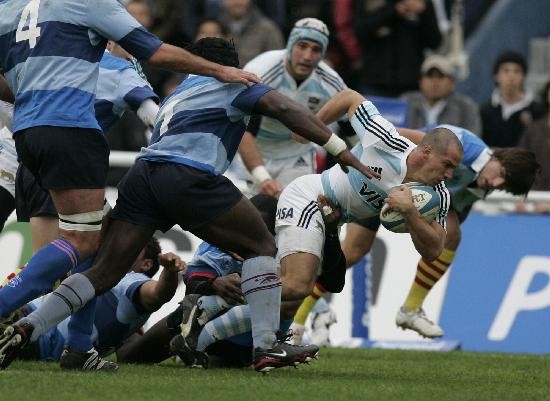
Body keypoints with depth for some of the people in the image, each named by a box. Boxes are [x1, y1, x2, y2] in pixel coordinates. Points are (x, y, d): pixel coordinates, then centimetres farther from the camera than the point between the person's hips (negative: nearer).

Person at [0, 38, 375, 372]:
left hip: (143, 173, 6)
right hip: (188, 175, -6)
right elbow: (285, 109, 3)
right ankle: (266, 345, -2)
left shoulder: (176, 95, 38)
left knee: (103, 273, 8)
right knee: (262, 246, 8)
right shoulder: (232, 83, 18)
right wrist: (342, 151, 0)